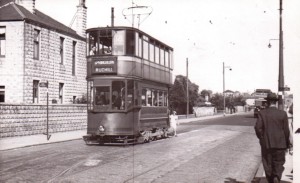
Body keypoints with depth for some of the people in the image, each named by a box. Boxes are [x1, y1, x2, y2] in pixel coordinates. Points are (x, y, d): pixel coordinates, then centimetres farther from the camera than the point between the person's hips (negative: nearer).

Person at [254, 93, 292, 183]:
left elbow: (258, 128, -11)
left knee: (268, 165, 12)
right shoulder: (283, 113, -4)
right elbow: (286, 130, -2)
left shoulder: (262, 113, -5)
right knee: (279, 163, 10)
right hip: (280, 144, 0)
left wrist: (262, 138, 5)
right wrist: (287, 143, 10)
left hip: (266, 144, 0)